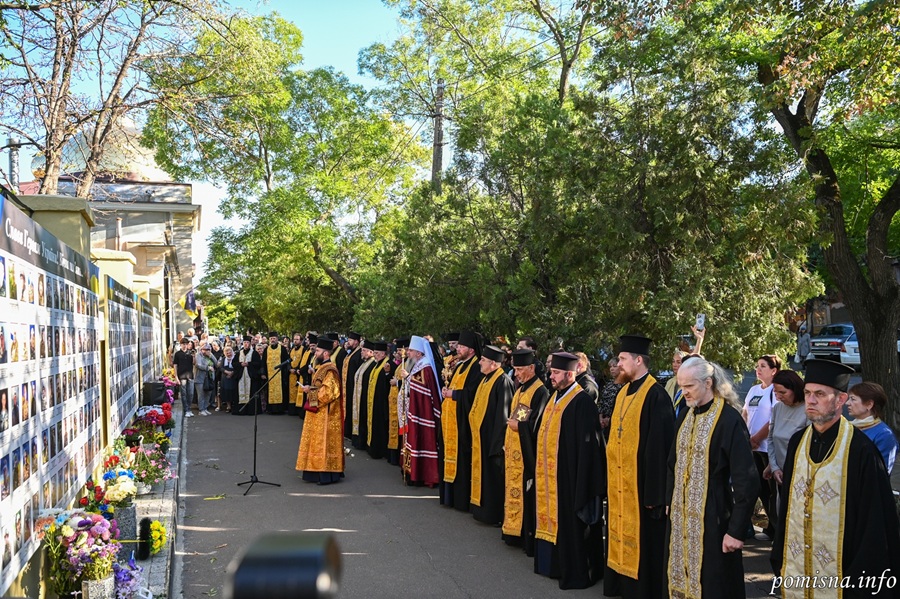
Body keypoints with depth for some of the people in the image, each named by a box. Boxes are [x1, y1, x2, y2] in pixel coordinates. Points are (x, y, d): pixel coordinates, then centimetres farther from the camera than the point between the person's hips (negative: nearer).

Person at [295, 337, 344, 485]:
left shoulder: (329, 371, -19)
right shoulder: (322, 367, 12)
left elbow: (327, 393, -25)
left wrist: (310, 390, -16)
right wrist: (310, 388, 7)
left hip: (325, 414, -10)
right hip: (318, 412, 10)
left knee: (325, 442, -5)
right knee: (317, 442, 13)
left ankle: (328, 474, 1)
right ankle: (318, 471, 20)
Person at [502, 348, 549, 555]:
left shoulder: (540, 392, -15)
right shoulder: (520, 389, 13)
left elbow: (535, 425, -20)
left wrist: (517, 425, -8)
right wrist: (507, 443, 13)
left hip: (527, 454, -9)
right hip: (513, 451, 9)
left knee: (527, 493, -4)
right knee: (514, 490, 14)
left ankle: (529, 536, 4)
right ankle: (514, 530, 23)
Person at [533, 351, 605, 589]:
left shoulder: (582, 402, -17)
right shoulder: (555, 397, 11)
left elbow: (586, 443, -19)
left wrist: (581, 482, -20)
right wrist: (540, 467, 15)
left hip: (568, 474, -9)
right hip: (548, 473, 9)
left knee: (569, 522, 0)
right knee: (551, 518, 17)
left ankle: (575, 571, 12)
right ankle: (552, 562, 30)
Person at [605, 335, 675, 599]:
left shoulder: (655, 395, -17)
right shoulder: (624, 393, 11)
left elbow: (659, 447, -19)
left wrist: (654, 493, -19)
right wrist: (610, 477, 15)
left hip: (640, 482, -8)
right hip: (619, 483, 8)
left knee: (641, 537, 3)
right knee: (623, 533, 16)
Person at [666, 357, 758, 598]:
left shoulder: (729, 420, -17)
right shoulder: (685, 415, 4)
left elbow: (746, 481, -17)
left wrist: (736, 530, -17)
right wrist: (669, 501, 12)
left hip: (711, 517, -6)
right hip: (680, 515, 6)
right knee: (682, 578, 15)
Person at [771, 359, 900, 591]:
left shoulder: (860, 450, -15)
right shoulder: (798, 442, 1)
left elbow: (874, 521, -12)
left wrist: (860, 580, -10)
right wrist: (780, 559, 7)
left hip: (839, 573, -5)